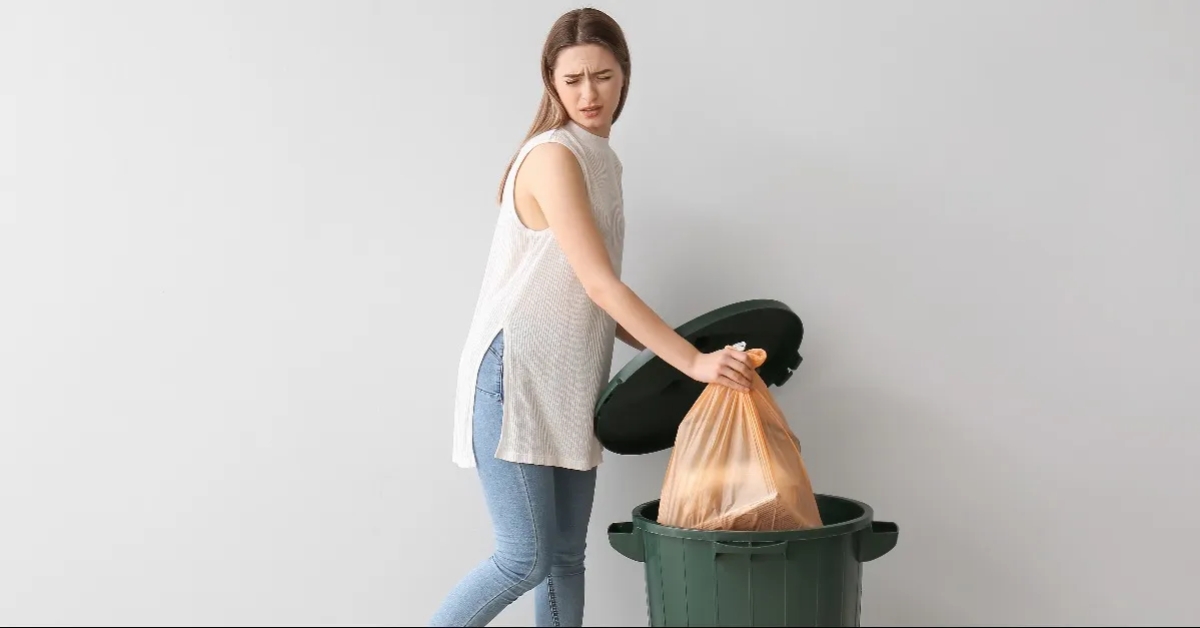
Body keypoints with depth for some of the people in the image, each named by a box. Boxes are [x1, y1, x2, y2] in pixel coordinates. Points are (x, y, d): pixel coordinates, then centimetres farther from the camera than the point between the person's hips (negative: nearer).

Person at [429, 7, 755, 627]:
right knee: (526, 558, -6)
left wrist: (667, 349, 9)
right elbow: (600, 284, -19)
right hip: (514, 378, -8)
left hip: (569, 386, 8)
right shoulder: (553, 156, -14)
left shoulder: (601, 159, 13)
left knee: (566, 556, 10)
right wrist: (693, 361, -20)